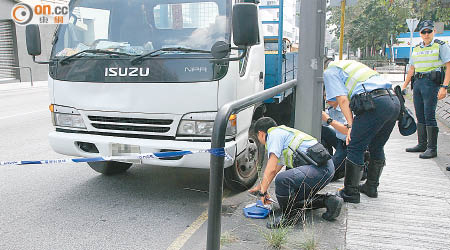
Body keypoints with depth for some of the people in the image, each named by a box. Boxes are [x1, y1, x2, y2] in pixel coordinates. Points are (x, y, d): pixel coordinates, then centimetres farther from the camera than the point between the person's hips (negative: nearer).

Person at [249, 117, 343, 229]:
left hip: (319, 167, -11)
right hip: (326, 168, 11)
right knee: (296, 198, 19)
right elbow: (275, 169, 38)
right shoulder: (282, 133, 27)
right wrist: (260, 186, 47)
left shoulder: (274, 134, -4)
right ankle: (329, 200, 14)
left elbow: (271, 169, -13)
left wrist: (263, 192, -2)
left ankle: (287, 215, -7)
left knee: (282, 179, -28)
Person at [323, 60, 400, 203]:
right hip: (394, 100, 9)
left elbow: (342, 99, -3)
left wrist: (351, 126, -5)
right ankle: (371, 187, 32)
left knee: (355, 148, 0)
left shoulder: (329, 72, 12)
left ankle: (350, 193, 6)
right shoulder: (349, 64, 37)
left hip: (375, 103, -9)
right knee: (376, 147, 20)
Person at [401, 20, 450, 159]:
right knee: (420, 115, 8)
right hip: (417, 82, 6)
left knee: (429, 115, -9)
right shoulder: (416, 48, 17)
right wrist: (404, 86, 19)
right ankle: (422, 145, 17)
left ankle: (432, 148, -4)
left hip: (432, 82, -6)